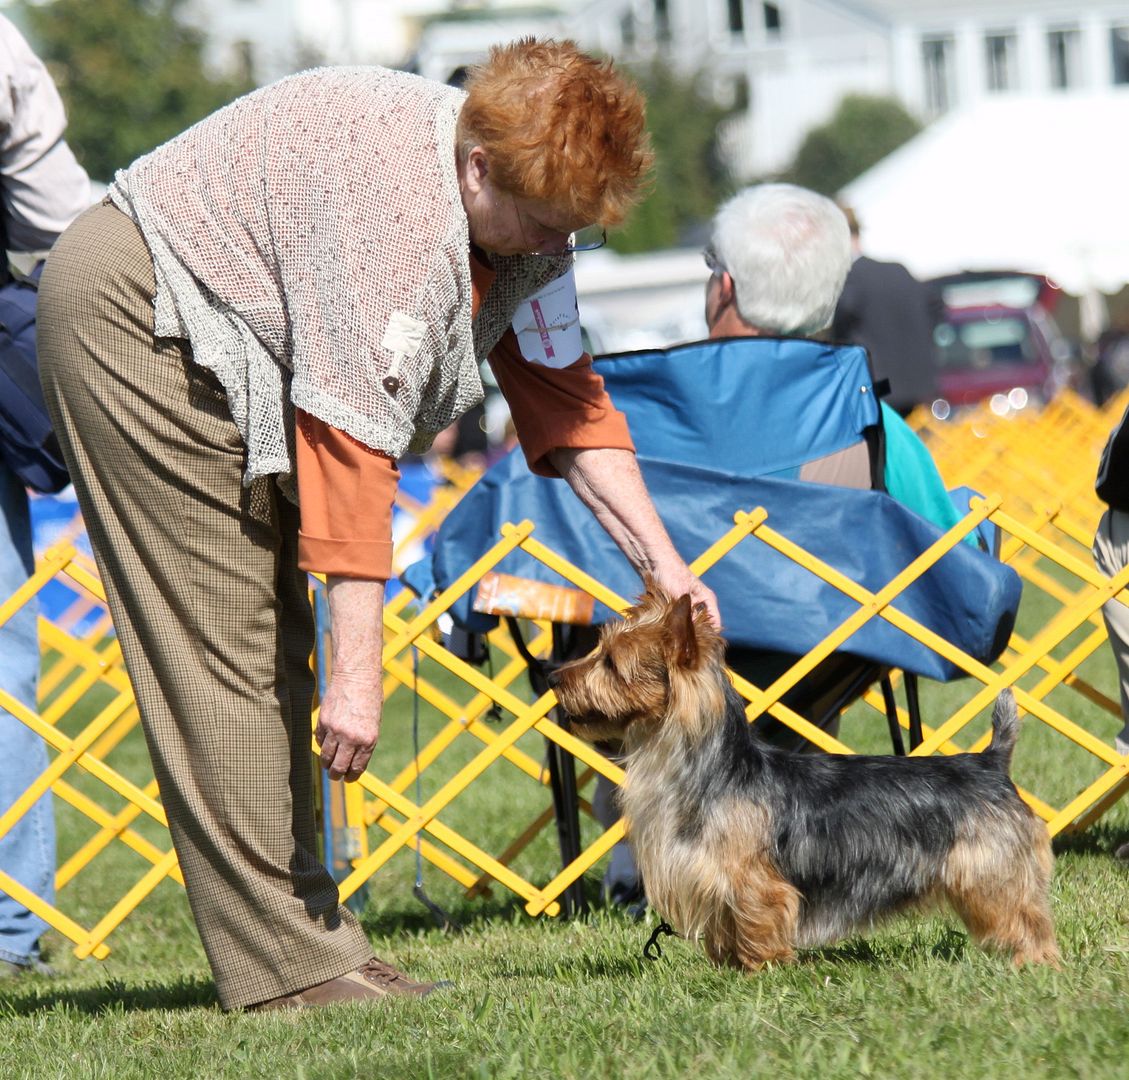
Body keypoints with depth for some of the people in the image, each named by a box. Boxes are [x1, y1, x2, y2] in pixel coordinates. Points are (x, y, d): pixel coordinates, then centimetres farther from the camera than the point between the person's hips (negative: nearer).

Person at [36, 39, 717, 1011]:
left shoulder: (520, 209, -3)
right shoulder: (390, 197, -32)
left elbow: (561, 392, 6)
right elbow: (351, 434, -34)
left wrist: (661, 559, -2)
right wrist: (358, 669, -34)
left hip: (217, 341, 10)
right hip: (134, 312, -10)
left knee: (271, 636, 7)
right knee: (226, 637, -12)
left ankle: (305, 941, 8)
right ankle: (288, 963, -13)